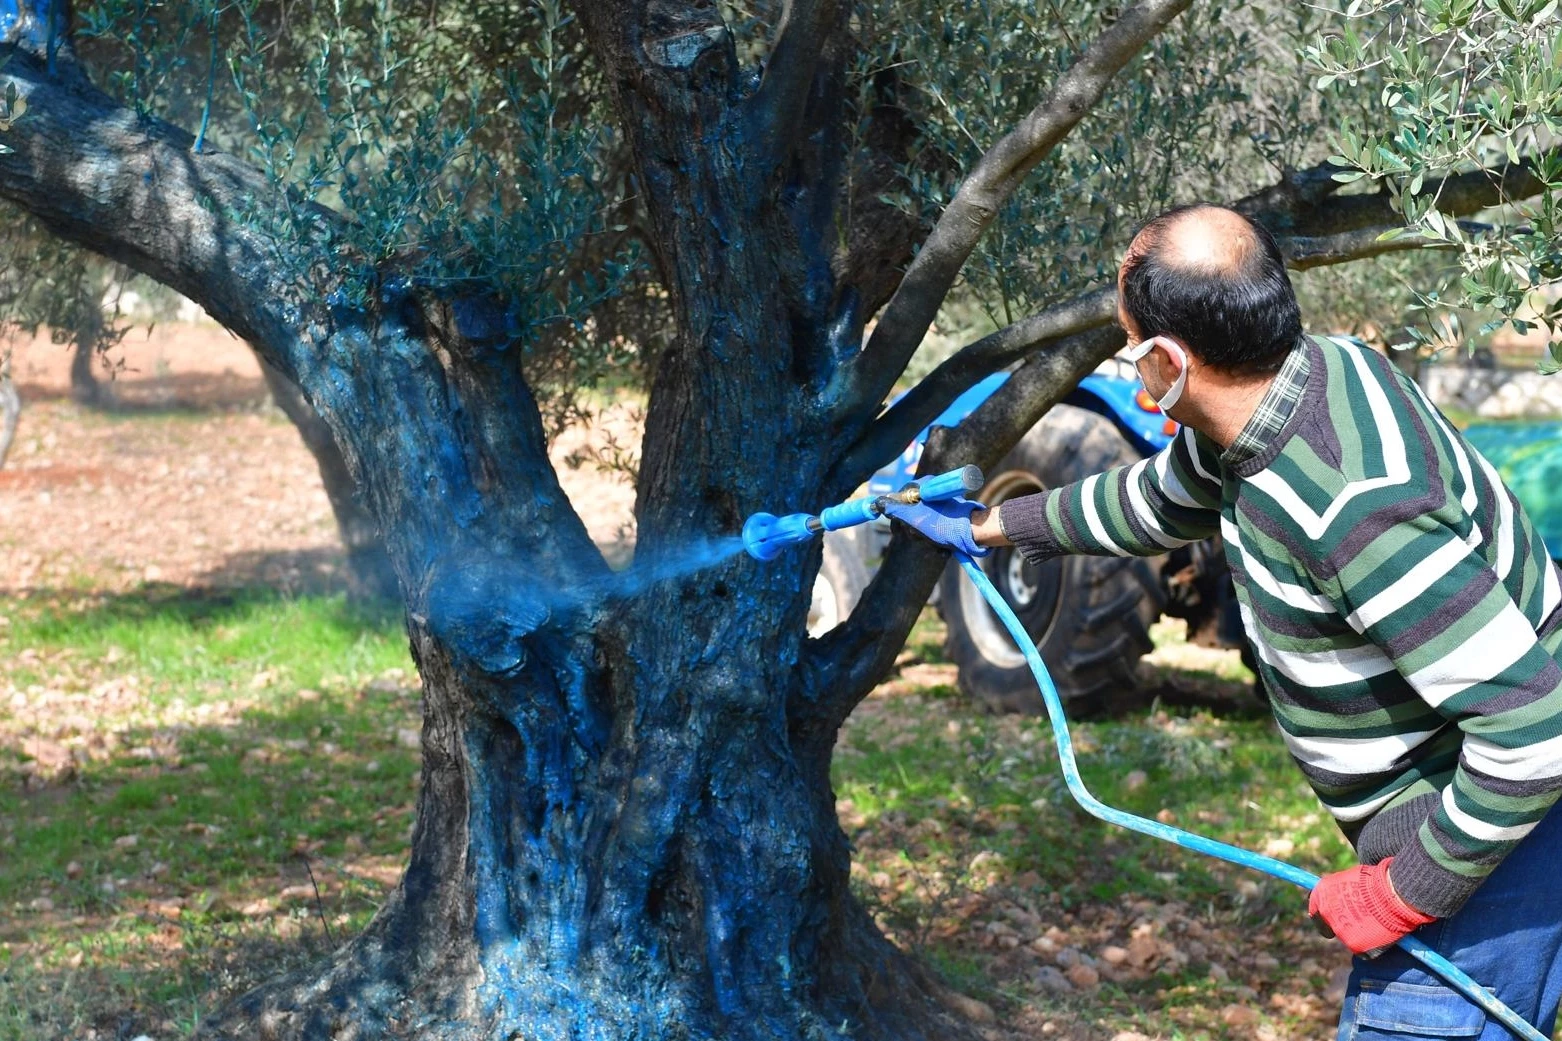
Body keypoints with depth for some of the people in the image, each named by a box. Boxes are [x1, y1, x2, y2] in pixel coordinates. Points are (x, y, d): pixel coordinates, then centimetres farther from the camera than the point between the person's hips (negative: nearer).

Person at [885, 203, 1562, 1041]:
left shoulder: (1354, 507, -34)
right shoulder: (1305, 371, -3)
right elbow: (1155, 501, 20)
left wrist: (1406, 892, -22)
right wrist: (988, 527, 30)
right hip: (1441, 813, 9)